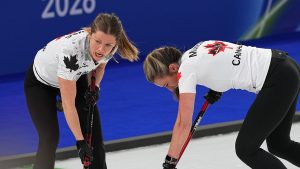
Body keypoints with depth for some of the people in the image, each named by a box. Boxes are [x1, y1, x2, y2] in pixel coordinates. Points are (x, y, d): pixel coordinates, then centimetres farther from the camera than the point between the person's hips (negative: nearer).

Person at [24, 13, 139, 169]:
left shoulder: (110, 47, -25)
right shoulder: (71, 50, -43)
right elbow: (68, 104, -37)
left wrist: (95, 86, -13)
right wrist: (80, 141, -34)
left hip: (75, 77, 5)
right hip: (40, 82, -5)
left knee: (94, 132, -1)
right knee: (50, 138, -16)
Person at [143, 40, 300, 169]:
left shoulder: (185, 69, -12)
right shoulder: (195, 51, 13)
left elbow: (184, 123, -14)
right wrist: (216, 88, 16)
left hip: (278, 80, -9)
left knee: (245, 148, 0)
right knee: (278, 144, 20)